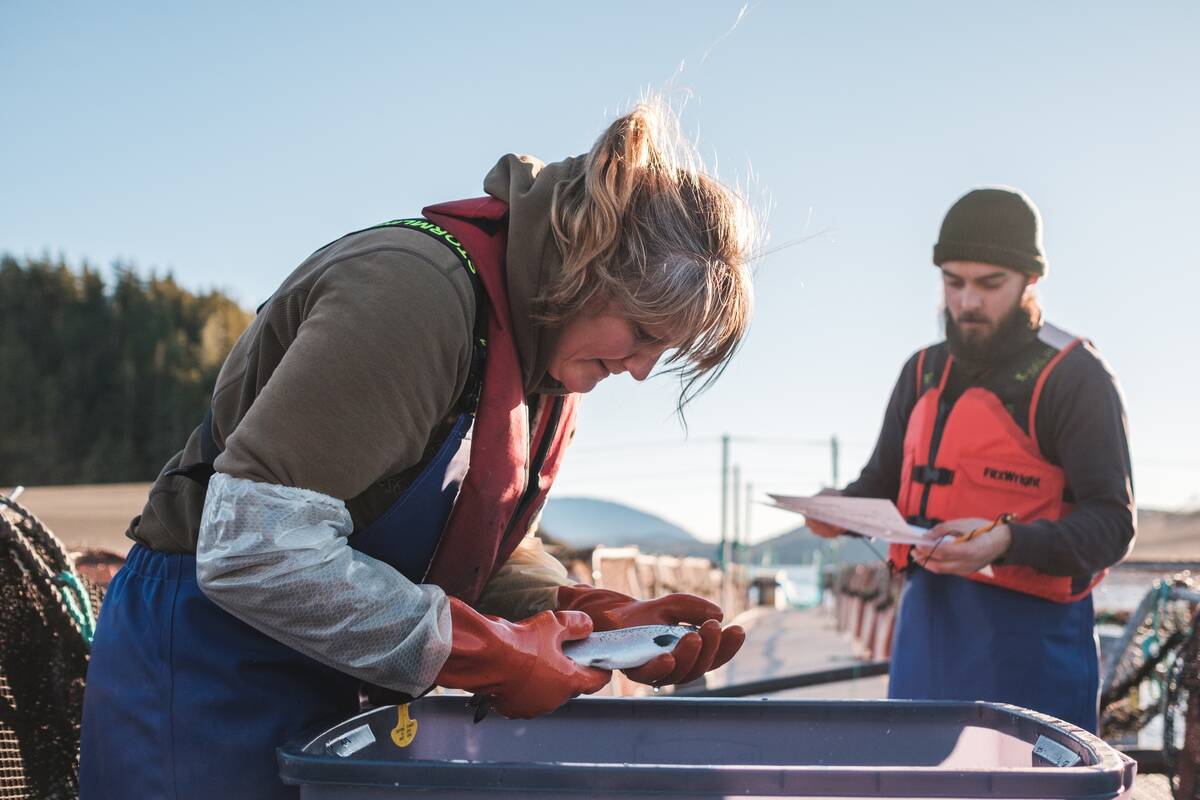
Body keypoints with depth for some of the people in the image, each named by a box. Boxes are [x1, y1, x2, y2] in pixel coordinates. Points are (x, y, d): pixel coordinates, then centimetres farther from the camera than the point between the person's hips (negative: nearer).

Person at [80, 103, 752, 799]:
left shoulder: (549, 354, 3)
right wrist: (491, 656, -25)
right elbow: (255, 549, -32)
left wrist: (605, 619, -11)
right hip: (207, 681, -8)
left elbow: (485, 549, 8)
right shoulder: (415, 290, -26)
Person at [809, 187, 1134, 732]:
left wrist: (1008, 542, -26)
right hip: (925, 623, 6)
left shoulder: (1074, 378, -4)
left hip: (1027, 643, -6)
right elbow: (882, 482, 23)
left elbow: (1111, 524, -10)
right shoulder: (925, 373, 16)